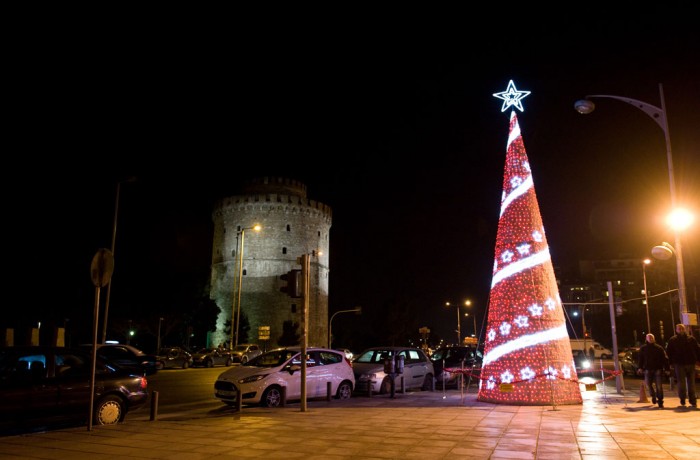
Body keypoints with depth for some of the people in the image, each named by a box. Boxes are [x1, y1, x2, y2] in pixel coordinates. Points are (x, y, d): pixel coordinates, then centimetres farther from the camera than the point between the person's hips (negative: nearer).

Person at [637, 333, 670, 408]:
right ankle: (653, 395, 21)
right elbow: (640, 359, 8)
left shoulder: (659, 348, 7)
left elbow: (665, 359, 4)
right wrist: (639, 367, -4)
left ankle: (660, 402, 6)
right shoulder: (643, 348, 10)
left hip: (658, 369, -1)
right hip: (648, 369, 1)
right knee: (648, 383, -7)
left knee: (659, 386, -4)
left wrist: (667, 368, -4)